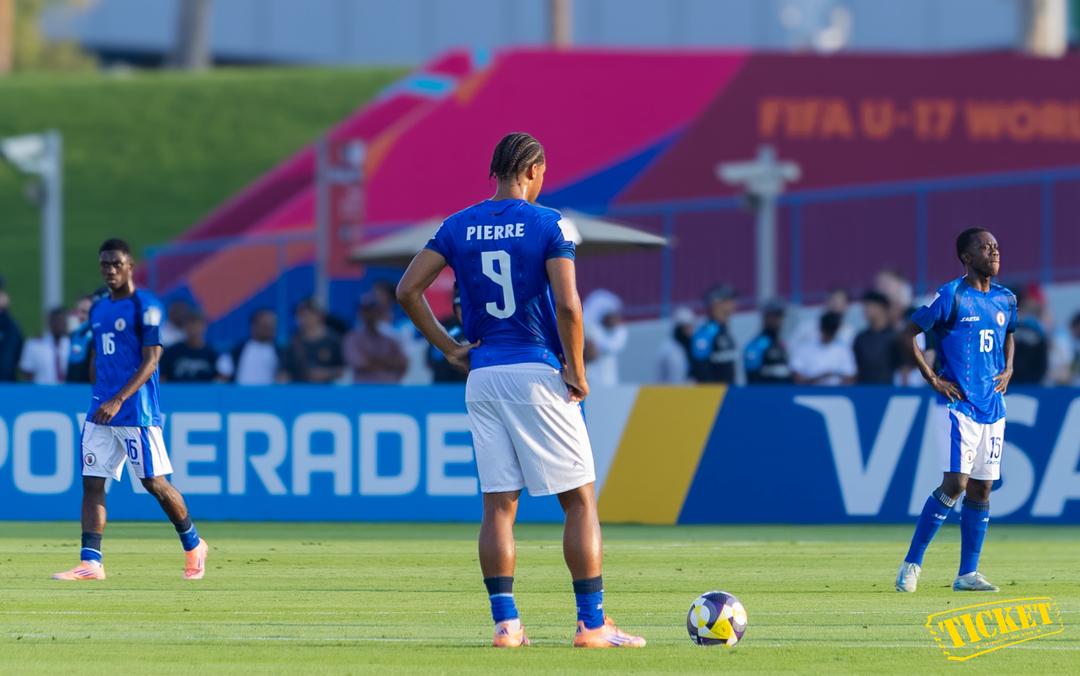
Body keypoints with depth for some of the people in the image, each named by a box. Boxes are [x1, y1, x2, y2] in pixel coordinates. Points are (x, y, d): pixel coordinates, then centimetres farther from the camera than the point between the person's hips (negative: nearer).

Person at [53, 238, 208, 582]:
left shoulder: (145, 306, -8)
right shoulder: (98, 309, 14)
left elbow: (150, 360, -15)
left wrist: (118, 401, -22)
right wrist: (99, 400, 16)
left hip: (137, 412, -7)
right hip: (101, 412, 7)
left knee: (155, 483, -2)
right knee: (91, 483, -3)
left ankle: (193, 546, 18)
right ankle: (90, 562, -6)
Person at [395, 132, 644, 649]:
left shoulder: (459, 226, 7)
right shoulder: (547, 224, -6)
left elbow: (407, 290, 2)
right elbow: (567, 304, -16)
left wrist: (448, 348, 8)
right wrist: (577, 370, -6)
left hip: (482, 375, 4)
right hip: (537, 372, -4)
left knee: (498, 505, 6)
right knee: (580, 500, 3)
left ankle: (505, 623, 1)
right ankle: (592, 624, 0)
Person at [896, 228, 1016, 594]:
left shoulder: (1005, 300, 11)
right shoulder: (951, 296, -8)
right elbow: (908, 333, -6)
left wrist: (1008, 370, 12)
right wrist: (933, 379, -10)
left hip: (993, 406, 6)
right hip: (958, 405, -6)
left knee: (981, 488, 6)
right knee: (956, 483, -15)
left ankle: (968, 574, 11)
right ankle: (912, 564, -7)